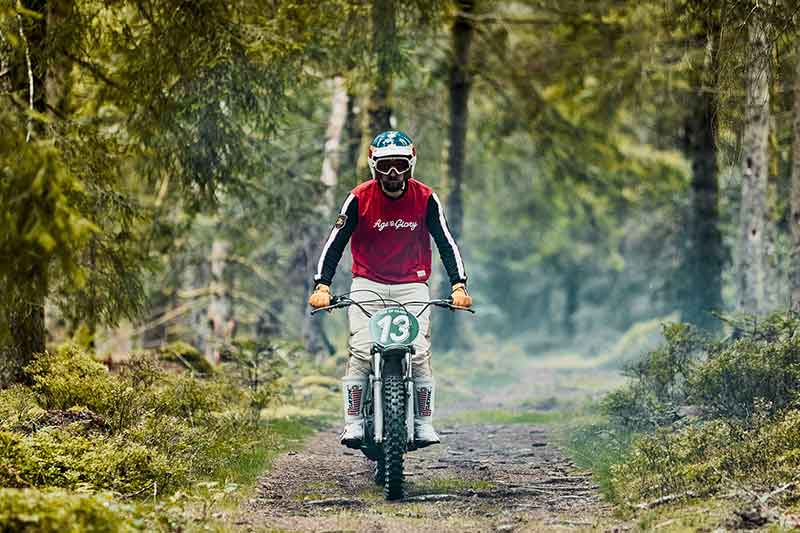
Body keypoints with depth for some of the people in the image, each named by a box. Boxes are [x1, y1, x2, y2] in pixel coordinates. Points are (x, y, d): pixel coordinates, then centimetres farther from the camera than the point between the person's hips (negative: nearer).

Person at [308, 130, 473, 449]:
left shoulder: (425, 199, -3)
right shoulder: (360, 198, -6)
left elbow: (446, 243, -2)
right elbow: (335, 243, -6)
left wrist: (458, 286, -15)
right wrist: (321, 286, -17)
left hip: (411, 285, 0)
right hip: (367, 284, 0)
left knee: (419, 351, -15)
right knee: (361, 351, -16)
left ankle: (423, 423, -8)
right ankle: (353, 422, -14)